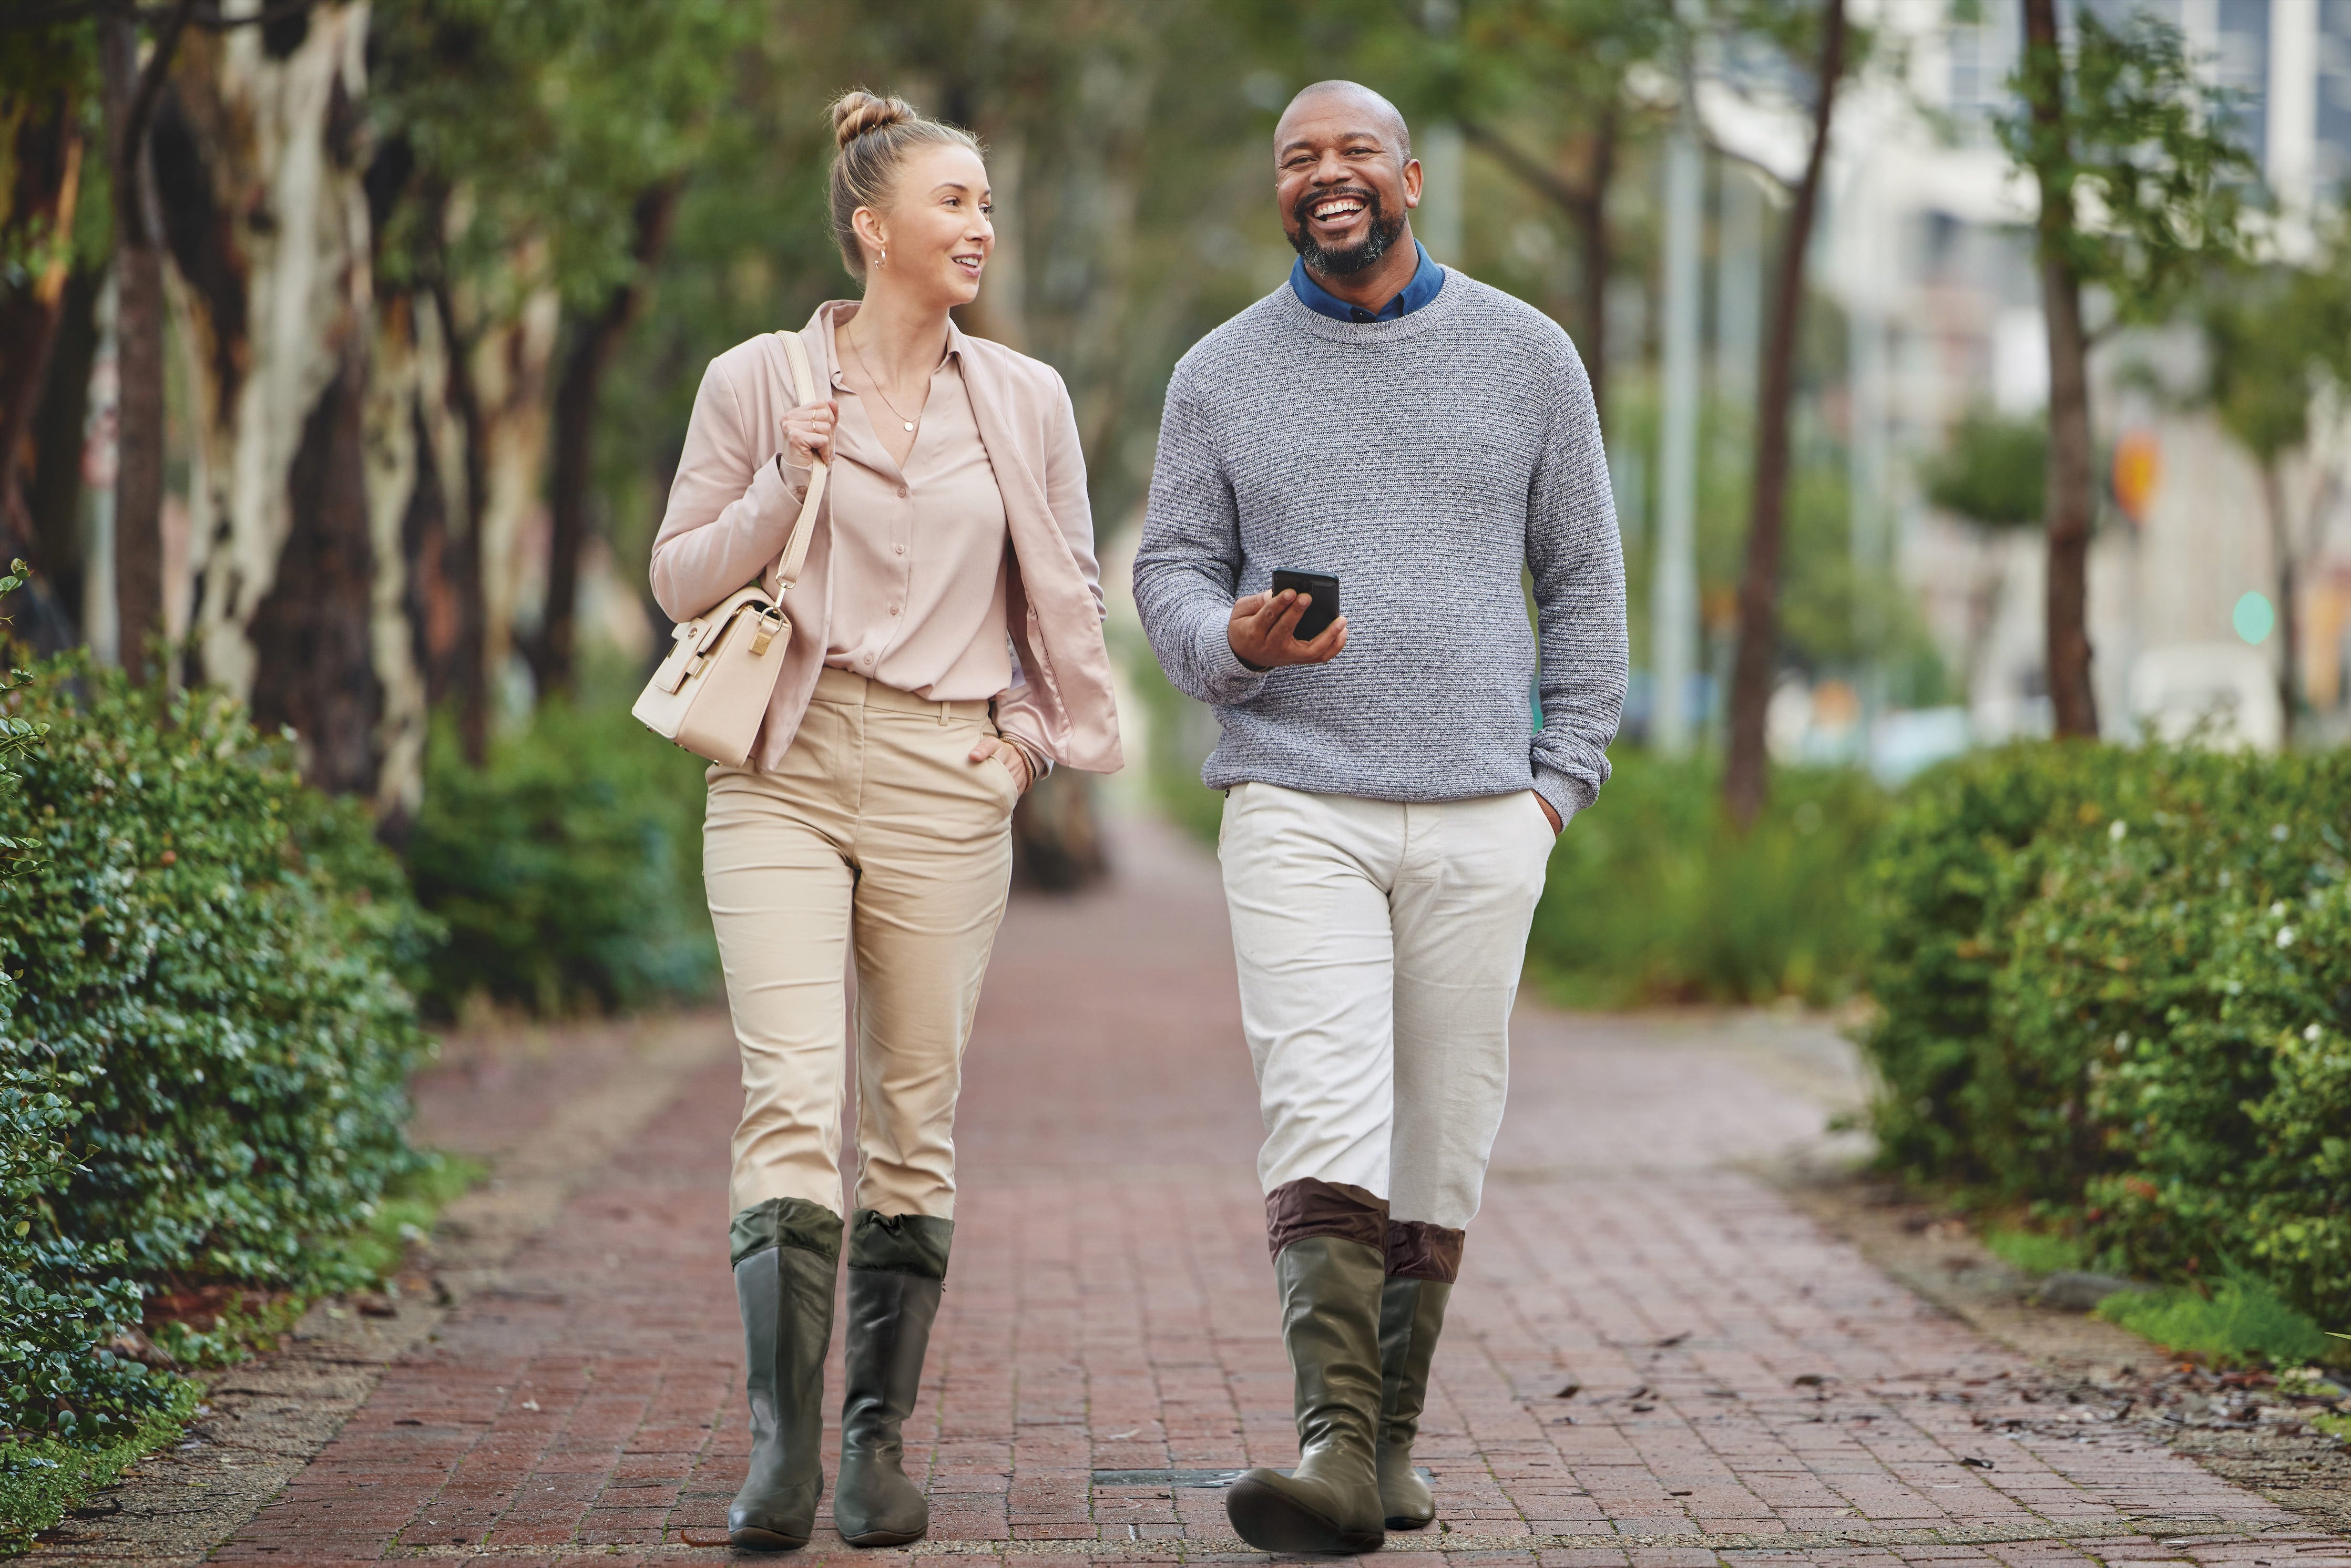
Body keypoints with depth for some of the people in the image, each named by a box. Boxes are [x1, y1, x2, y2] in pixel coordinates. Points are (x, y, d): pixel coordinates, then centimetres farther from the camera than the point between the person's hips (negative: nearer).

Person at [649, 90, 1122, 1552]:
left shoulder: (1026, 400, 8)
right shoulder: (758, 383, 2)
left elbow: (1069, 595, 18)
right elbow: (681, 579, 5)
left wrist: (1029, 730, 7)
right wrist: (786, 486, -9)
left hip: (946, 783, 2)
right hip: (785, 772, -2)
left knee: (917, 1121, 3)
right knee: (792, 1100, -14)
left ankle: (882, 1442, 12)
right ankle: (783, 1446, -17)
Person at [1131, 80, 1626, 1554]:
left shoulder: (1526, 355, 9)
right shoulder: (1222, 375, 8)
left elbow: (1583, 577, 14)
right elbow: (1172, 568, 11)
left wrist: (1564, 773, 6)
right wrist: (1230, 640, -12)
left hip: (1482, 821, 2)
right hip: (1297, 807, -1)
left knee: (1442, 1144, 5)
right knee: (1324, 1118, -16)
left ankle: (1392, 1436, 16)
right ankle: (1333, 1447, -23)